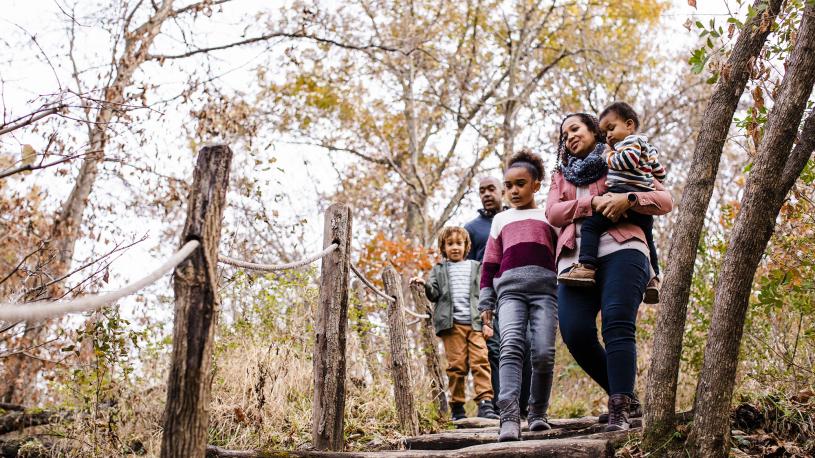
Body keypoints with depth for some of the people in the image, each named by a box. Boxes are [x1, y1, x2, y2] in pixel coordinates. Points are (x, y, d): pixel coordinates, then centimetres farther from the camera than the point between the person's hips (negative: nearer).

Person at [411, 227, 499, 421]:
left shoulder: (475, 267, 20)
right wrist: (425, 285, -15)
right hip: (451, 324, -1)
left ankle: (485, 403, -17)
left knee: (480, 361, -13)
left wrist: (487, 321, 5)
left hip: (474, 323, 1)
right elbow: (434, 294, 8)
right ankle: (457, 407, 1)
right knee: (457, 365, -6)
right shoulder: (439, 270, 19)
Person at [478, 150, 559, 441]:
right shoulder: (501, 220, 27)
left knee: (544, 353, -13)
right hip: (510, 289, 1)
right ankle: (510, 419, -33)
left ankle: (538, 414, 6)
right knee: (511, 347, -21)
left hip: (545, 288, -1)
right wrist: (486, 303, 14)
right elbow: (490, 264, 23)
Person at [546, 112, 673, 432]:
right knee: (575, 333, -16)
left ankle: (619, 409, -28)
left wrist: (627, 199, -9)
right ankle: (626, 396, 2)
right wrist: (593, 203, -6)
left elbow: (665, 200, 9)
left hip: (620, 251, -3)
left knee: (617, 323, -24)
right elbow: (553, 213, 10)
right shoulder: (562, 175, 29)